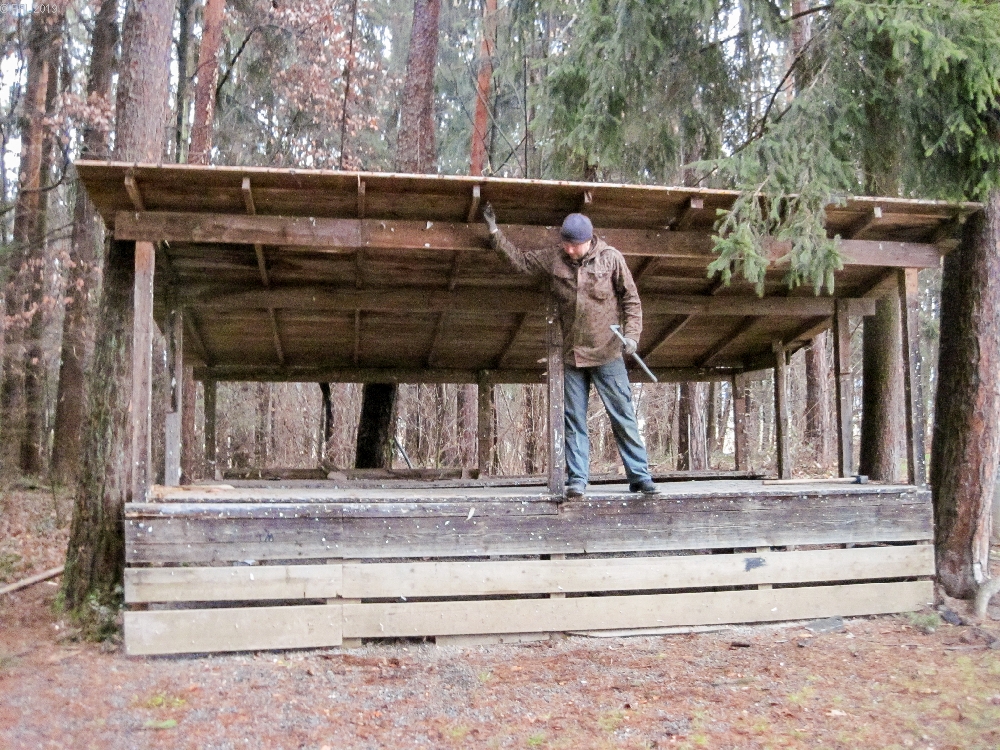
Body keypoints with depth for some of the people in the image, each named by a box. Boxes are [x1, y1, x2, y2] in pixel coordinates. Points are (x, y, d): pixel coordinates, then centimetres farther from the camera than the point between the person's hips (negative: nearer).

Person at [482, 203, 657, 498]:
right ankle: (577, 480, 9)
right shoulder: (553, 259, 3)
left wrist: (631, 334, -11)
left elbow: (631, 300, 1)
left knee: (623, 416, 1)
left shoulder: (611, 258, -4)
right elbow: (520, 260, 16)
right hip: (571, 355, 3)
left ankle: (639, 476, 7)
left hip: (607, 354, -3)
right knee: (574, 420, 4)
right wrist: (495, 233, 10)